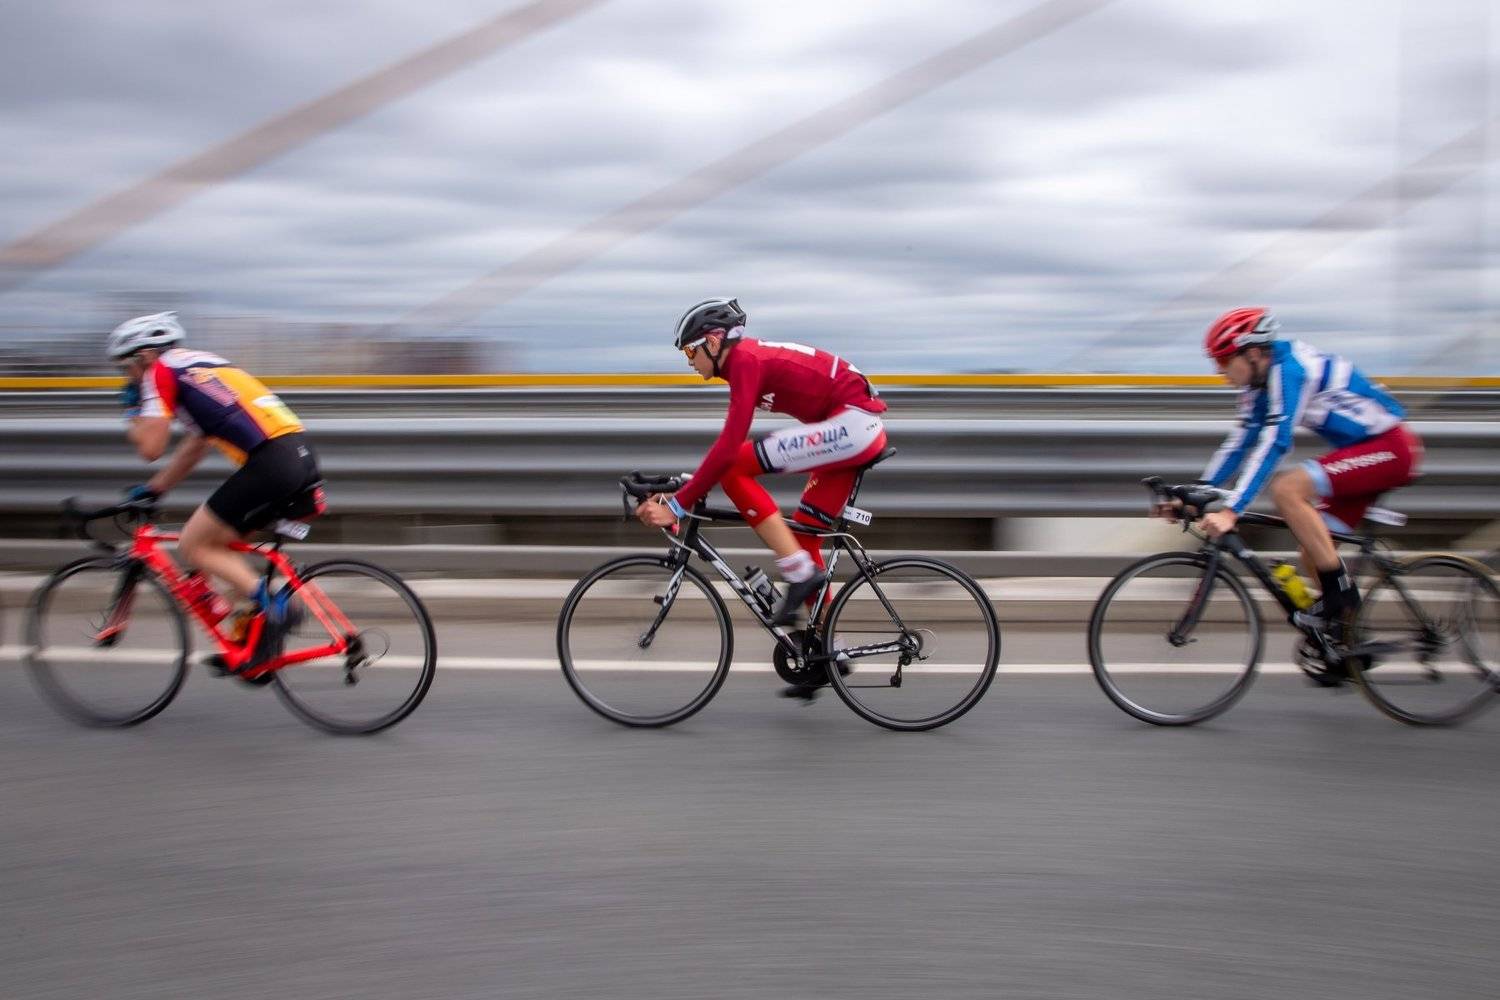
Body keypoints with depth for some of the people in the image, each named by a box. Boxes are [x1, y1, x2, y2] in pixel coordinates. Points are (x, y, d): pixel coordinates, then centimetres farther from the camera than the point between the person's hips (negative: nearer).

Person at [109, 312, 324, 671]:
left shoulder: (161, 371, 4)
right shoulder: (198, 365, 30)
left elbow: (150, 447, 0)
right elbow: (194, 448, 35)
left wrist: (131, 410, 19)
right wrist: (151, 489, 40)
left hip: (270, 461, -9)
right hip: (299, 454, 9)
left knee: (193, 546, 3)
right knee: (216, 543, 21)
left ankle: (274, 606, -7)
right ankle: (255, 625, 18)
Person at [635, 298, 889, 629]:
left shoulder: (745, 360, -13)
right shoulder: (752, 357, 16)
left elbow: (728, 448, -22)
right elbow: (731, 441, 22)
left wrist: (678, 504, -20)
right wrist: (685, 492, 19)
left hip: (851, 422, -10)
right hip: (863, 430, 10)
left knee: (734, 468, -15)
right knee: (804, 537, 12)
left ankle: (800, 573, -12)